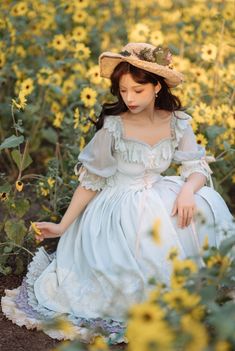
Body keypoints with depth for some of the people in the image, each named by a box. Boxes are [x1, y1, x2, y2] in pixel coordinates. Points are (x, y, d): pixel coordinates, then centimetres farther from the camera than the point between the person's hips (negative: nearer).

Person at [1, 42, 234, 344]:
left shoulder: (177, 123, -3)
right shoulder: (112, 126, -12)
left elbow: (198, 168, -3)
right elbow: (91, 181, -7)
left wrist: (188, 189, -27)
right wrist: (63, 225, -11)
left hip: (161, 199, 4)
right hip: (119, 207, -4)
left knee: (207, 205, -23)